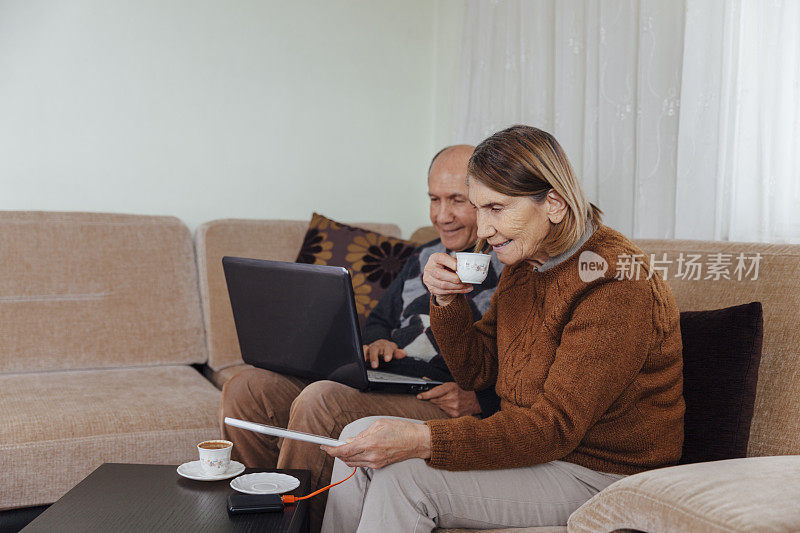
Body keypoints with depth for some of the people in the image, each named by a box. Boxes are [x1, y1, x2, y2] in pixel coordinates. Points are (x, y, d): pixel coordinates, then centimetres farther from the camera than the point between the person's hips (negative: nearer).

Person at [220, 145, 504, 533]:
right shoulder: (424, 258, 22)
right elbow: (379, 318, 32)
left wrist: (479, 400, -22)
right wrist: (376, 341, 9)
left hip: (446, 410, -8)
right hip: (377, 384, 8)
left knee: (320, 401, -32)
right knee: (247, 388, -7)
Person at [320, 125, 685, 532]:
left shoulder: (615, 286, -23)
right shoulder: (524, 262, 5)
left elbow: (554, 426, -27)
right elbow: (476, 372, 11)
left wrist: (423, 439, -34)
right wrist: (446, 300, -8)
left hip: (597, 471, -8)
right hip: (528, 446, 8)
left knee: (402, 474, -22)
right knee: (362, 437, -2)